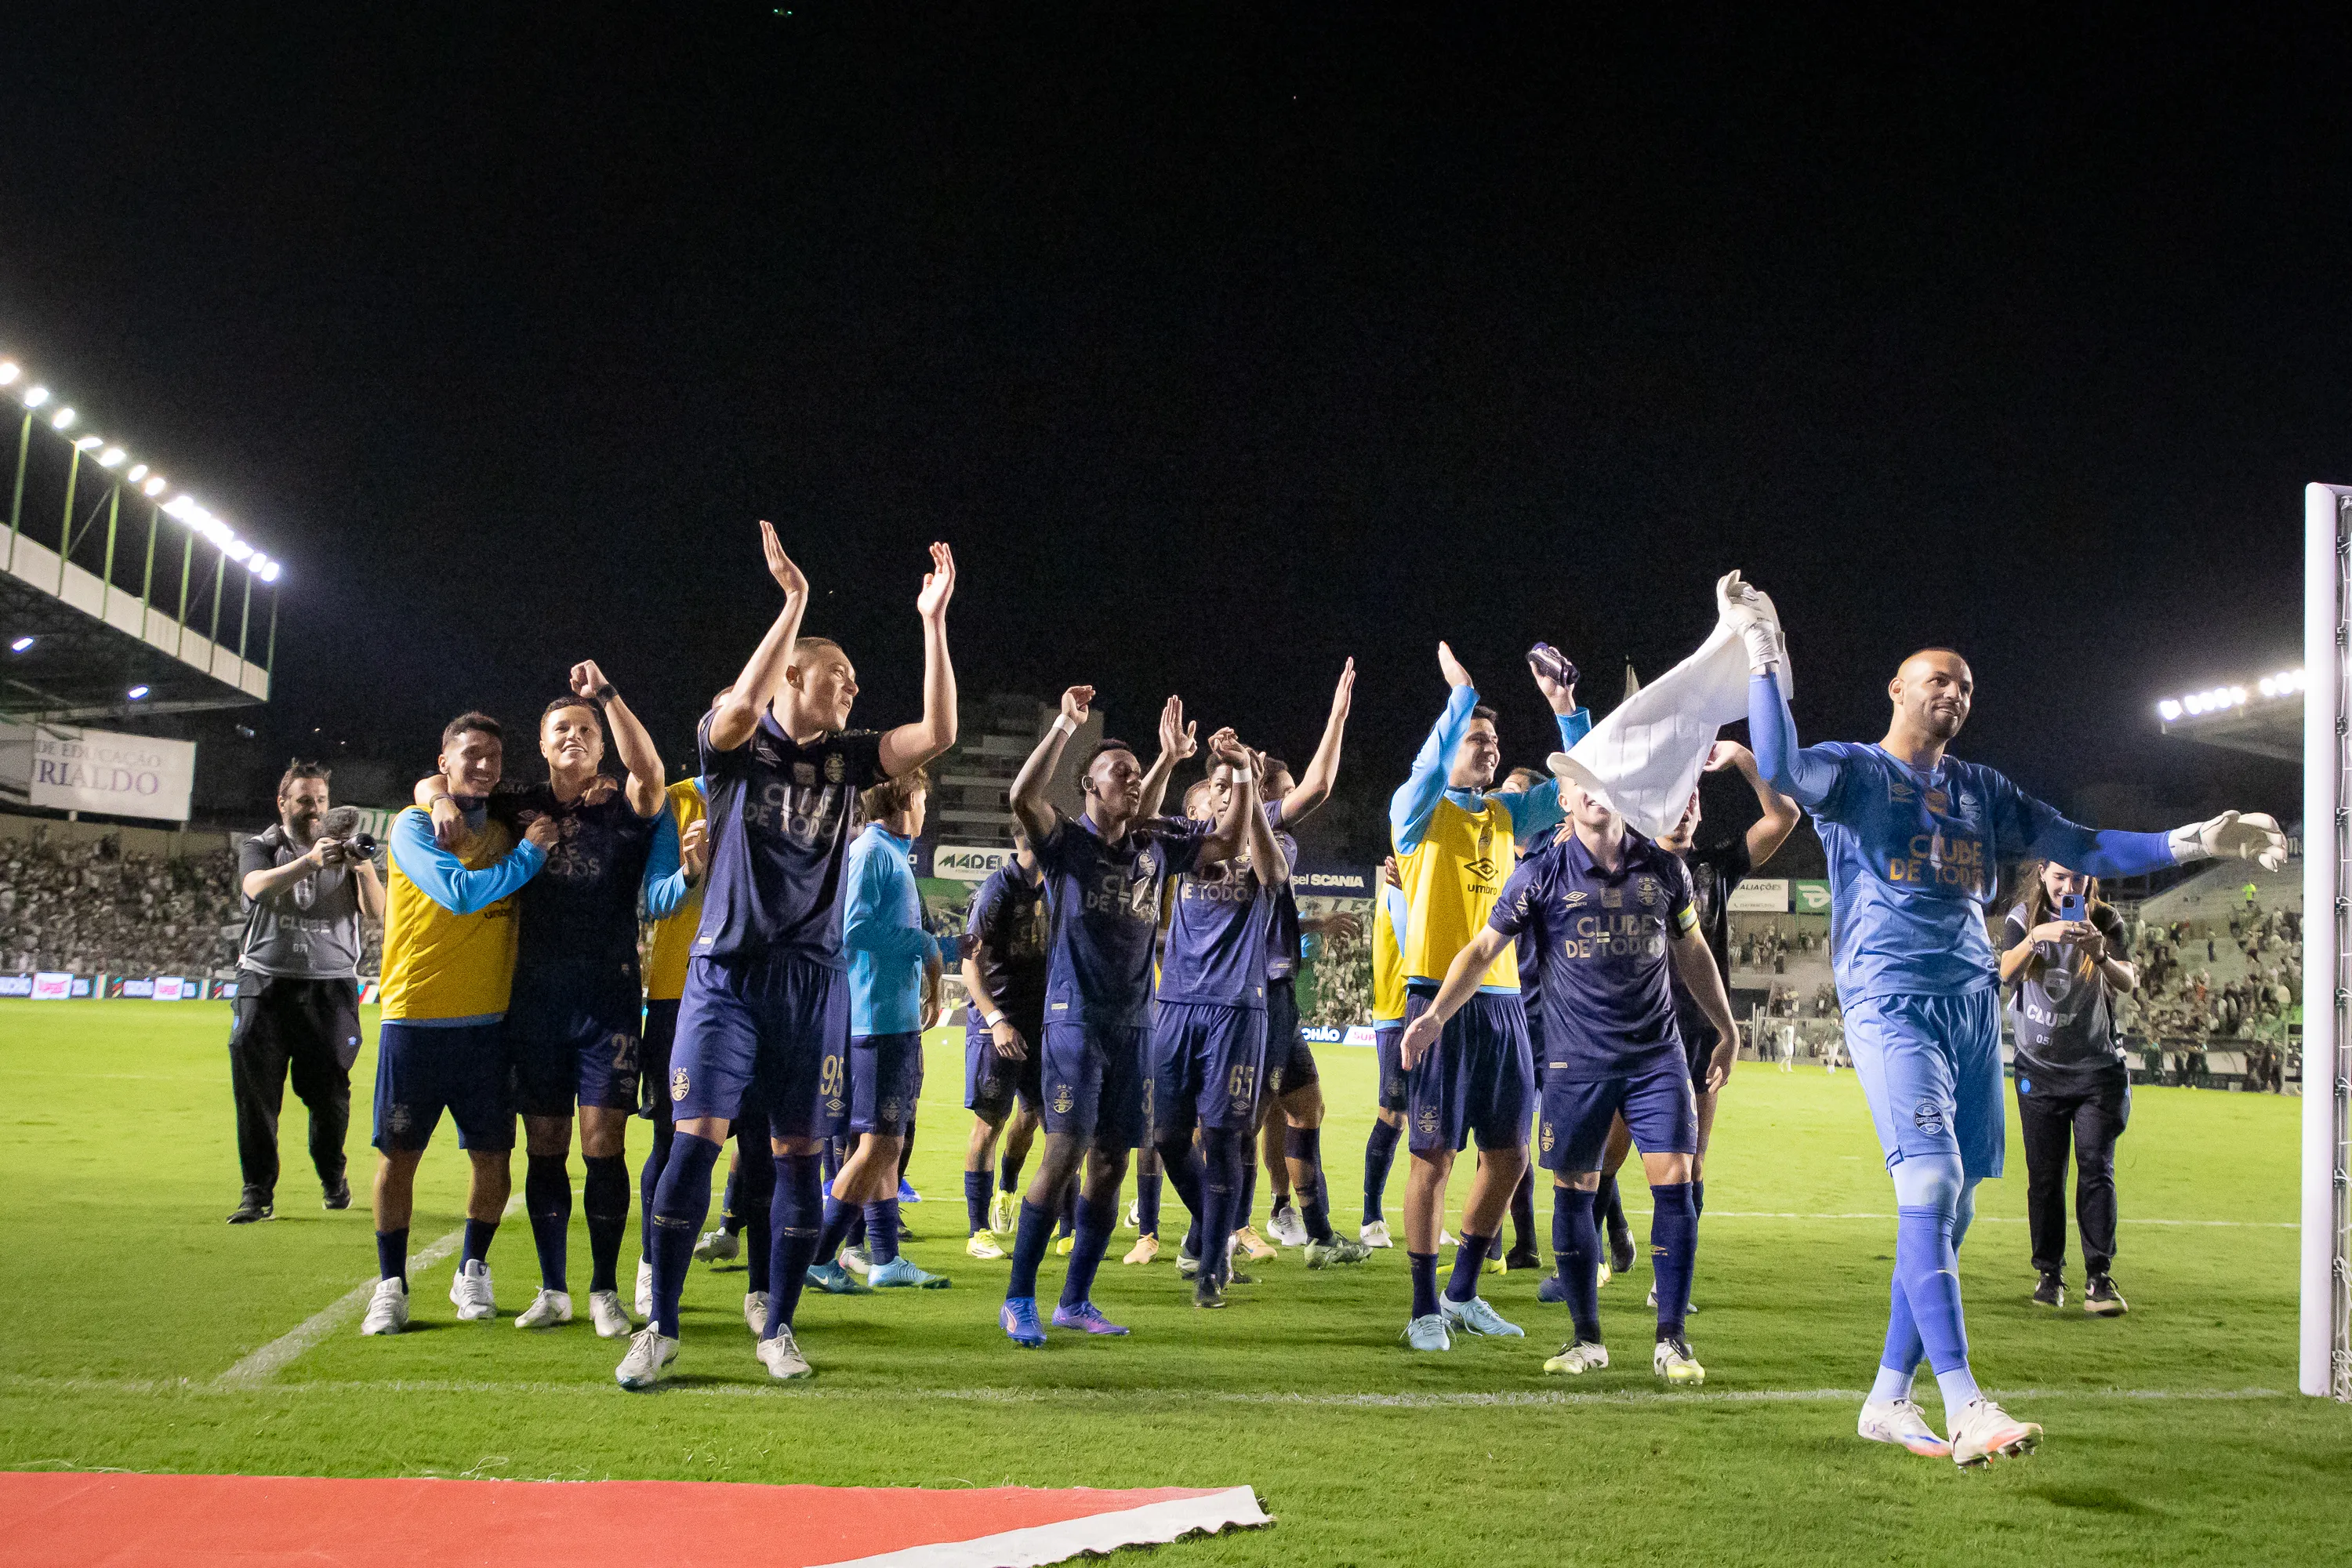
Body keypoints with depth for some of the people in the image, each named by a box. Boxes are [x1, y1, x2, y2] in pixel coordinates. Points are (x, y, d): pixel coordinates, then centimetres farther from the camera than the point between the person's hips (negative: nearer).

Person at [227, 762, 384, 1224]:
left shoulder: (345, 852, 12)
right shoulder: (259, 848, 9)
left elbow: (377, 912, -3)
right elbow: (258, 886, -16)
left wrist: (365, 872, -23)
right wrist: (309, 862, -33)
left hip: (330, 984, 1)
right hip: (265, 982, 0)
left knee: (329, 1091, 1)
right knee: (255, 1090, -6)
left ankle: (332, 1177, 23)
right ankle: (258, 1192, 1)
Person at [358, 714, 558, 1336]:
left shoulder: (507, 831, 14)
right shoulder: (414, 825, -2)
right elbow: (460, 892, -17)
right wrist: (529, 854, -9)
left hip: (489, 1021, 4)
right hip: (416, 1016, -4)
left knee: (493, 1156, 5)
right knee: (398, 1154, 1)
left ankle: (472, 1272, 25)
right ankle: (391, 1284, 16)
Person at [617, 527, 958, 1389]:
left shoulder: (847, 757, 9)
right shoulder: (738, 743, 0)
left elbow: (938, 732, -4)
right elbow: (741, 708, -24)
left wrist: (933, 622, -11)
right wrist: (795, 598, -25)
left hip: (811, 978, 3)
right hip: (727, 969, -3)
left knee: (799, 1155, 6)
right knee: (696, 1140, -8)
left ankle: (777, 1327, 19)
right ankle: (661, 1327, 5)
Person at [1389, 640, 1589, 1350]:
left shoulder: (1507, 814, 17)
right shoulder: (1419, 810, 0)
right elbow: (1430, 766, -21)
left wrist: (1565, 708, 1)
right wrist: (1462, 691, -23)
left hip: (1503, 1001, 6)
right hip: (1440, 998, -6)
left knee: (1508, 1153, 9)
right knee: (1434, 1153, -4)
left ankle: (1463, 1293, 24)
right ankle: (1425, 1310, 6)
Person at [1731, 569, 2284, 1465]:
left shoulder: (1981, 790, 21)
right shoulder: (1852, 770, 3)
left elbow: (2081, 850, 21)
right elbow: (1780, 767, -20)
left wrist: (2192, 843, 12)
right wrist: (1764, 660, -24)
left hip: (1973, 1005, 7)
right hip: (1890, 999, -6)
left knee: (1950, 1207, 6)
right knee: (1930, 1184, -19)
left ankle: (1889, 1400, 15)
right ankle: (1964, 1407, -23)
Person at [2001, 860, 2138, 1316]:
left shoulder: (2104, 920, -4)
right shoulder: (2022, 918, -4)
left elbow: (2128, 982, -18)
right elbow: (2006, 973, -21)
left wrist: (2102, 954, -39)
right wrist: (2035, 938, -39)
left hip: (2097, 1066, -1)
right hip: (2039, 1068, 1)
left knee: (2096, 1168, -8)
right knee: (2044, 1174, 4)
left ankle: (2098, 1278, -6)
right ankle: (2049, 1274, 14)